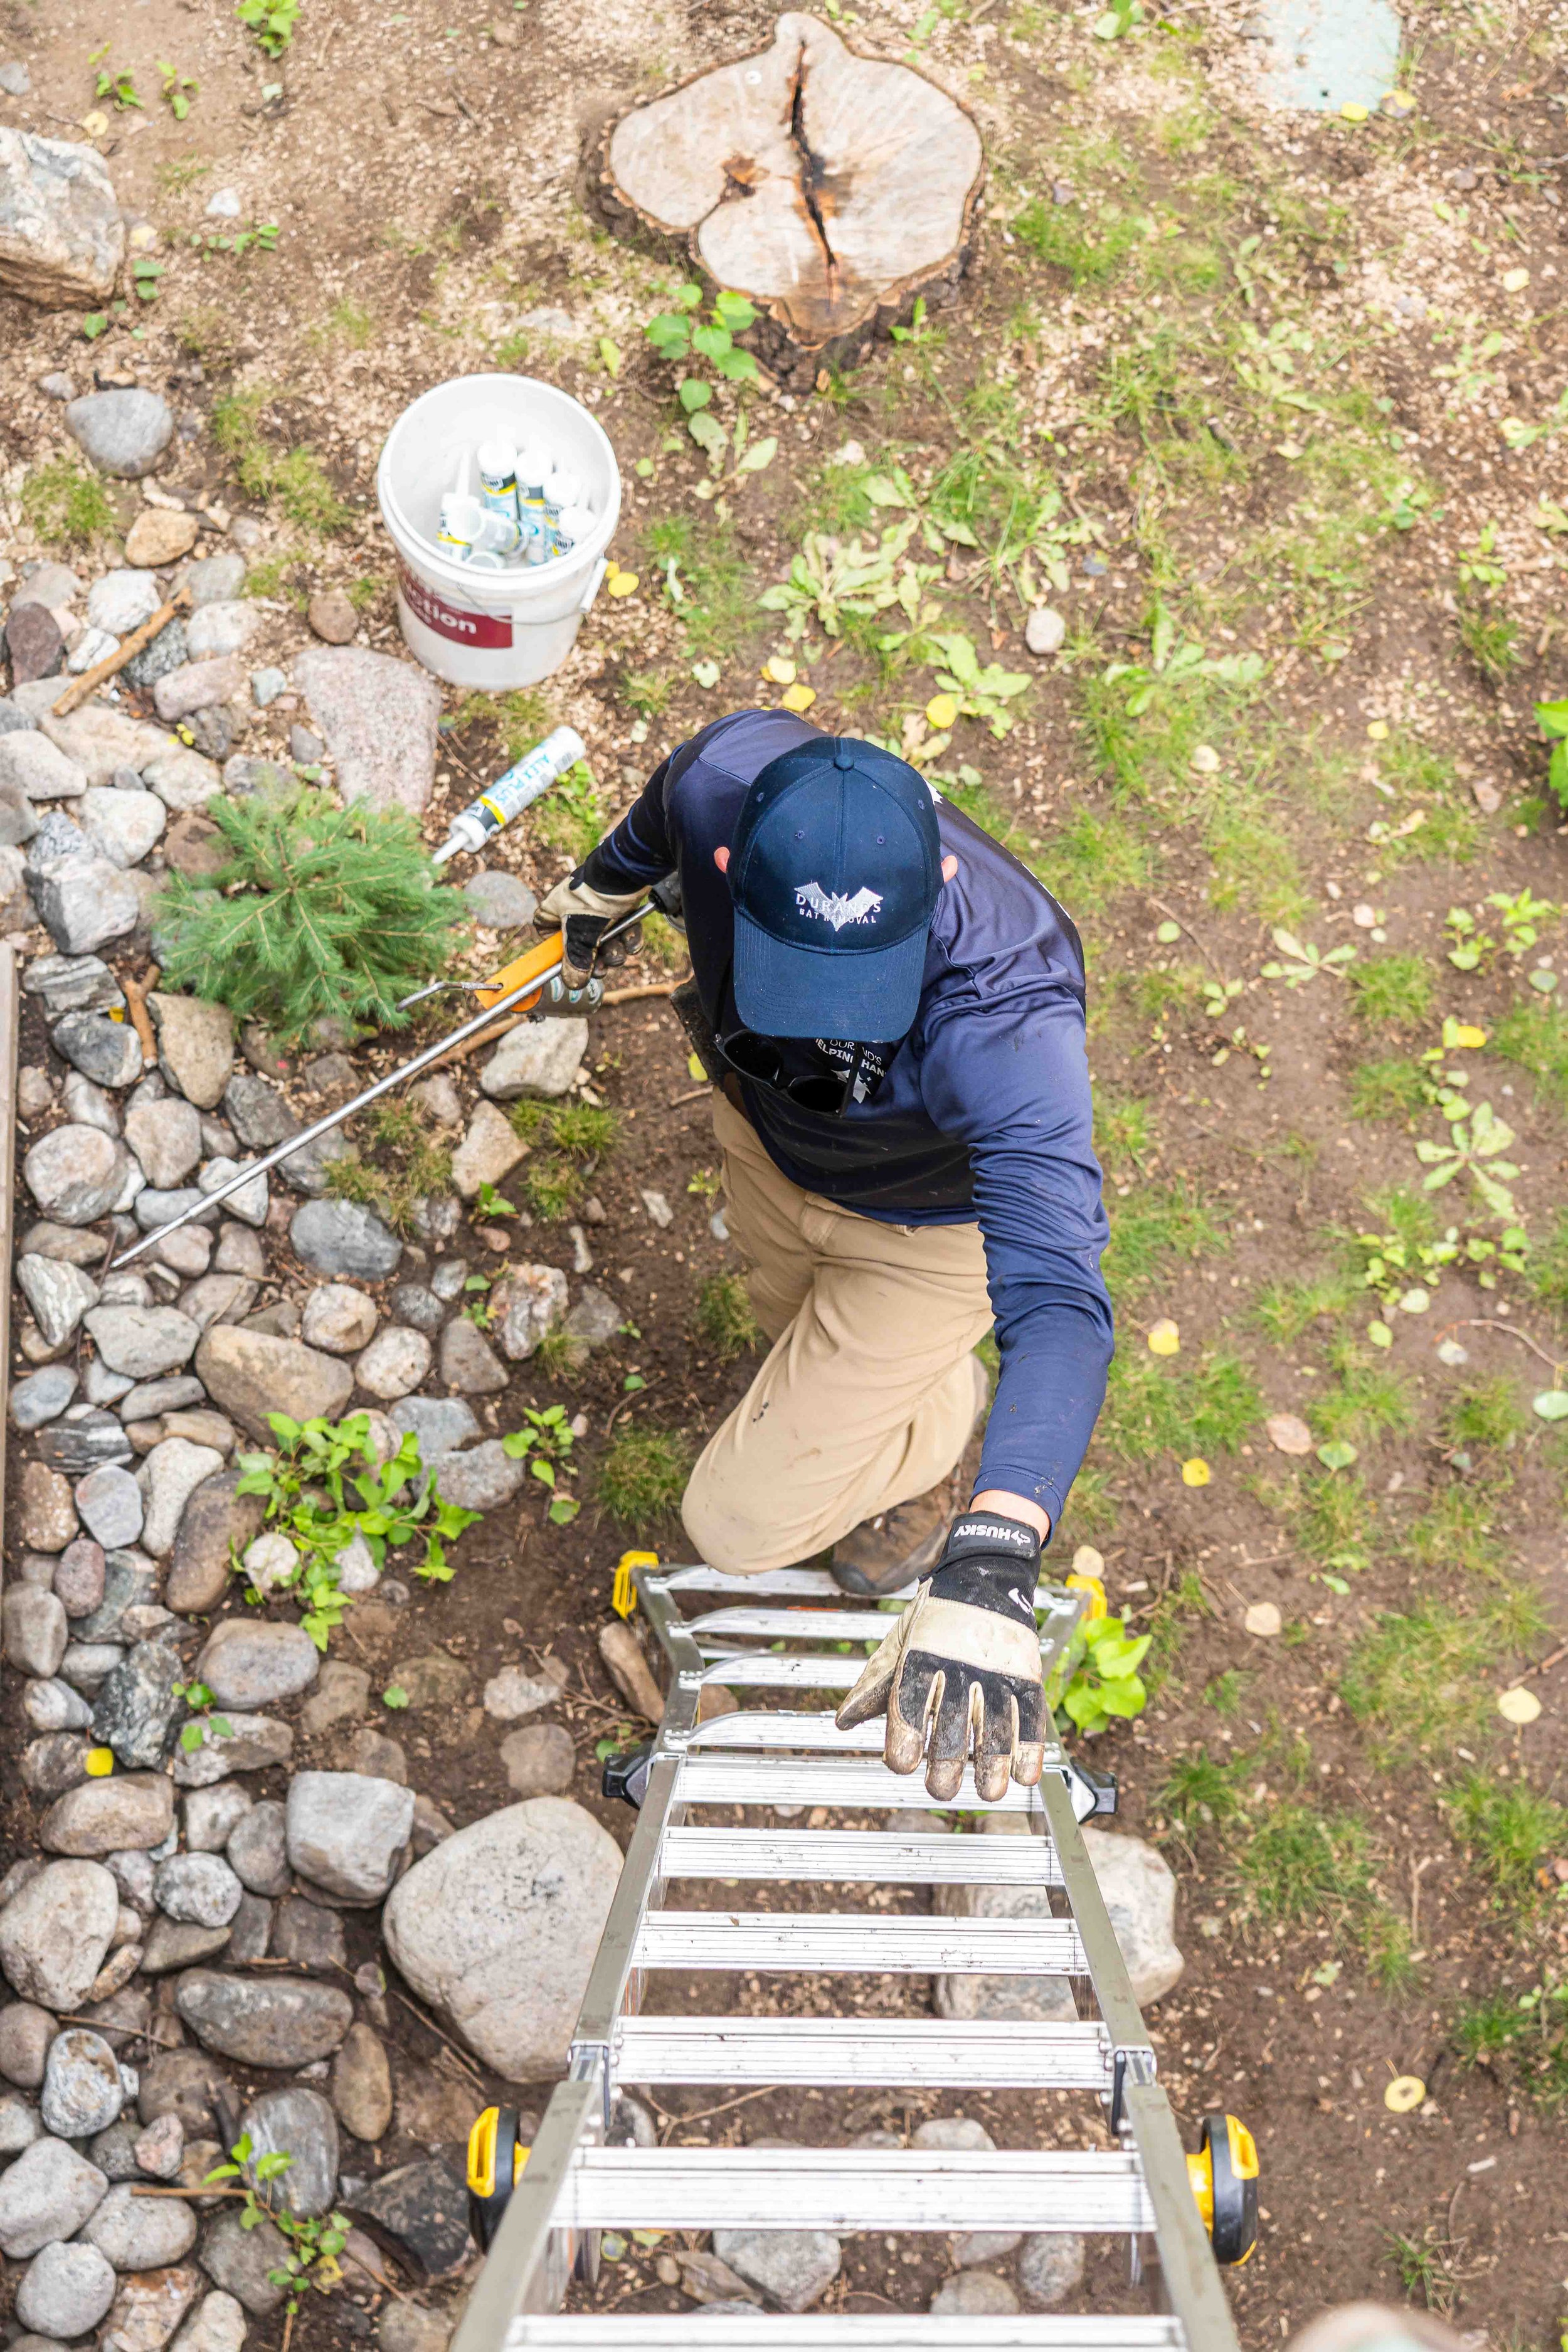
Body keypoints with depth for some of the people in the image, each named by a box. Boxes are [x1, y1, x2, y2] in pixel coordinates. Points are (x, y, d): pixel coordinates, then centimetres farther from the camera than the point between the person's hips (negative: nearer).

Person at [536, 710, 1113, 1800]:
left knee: (743, 1522, 2)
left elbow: (1060, 1305, -53)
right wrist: (604, 883, 15)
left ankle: (935, 1432, 35)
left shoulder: (1002, 1015, -47)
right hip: (765, 1128, 5)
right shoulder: (728, 776, -34)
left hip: (924, 1228, -5)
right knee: (799, 1324, 34)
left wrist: (986, 1573, -64)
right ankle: (927, 1387, 71)